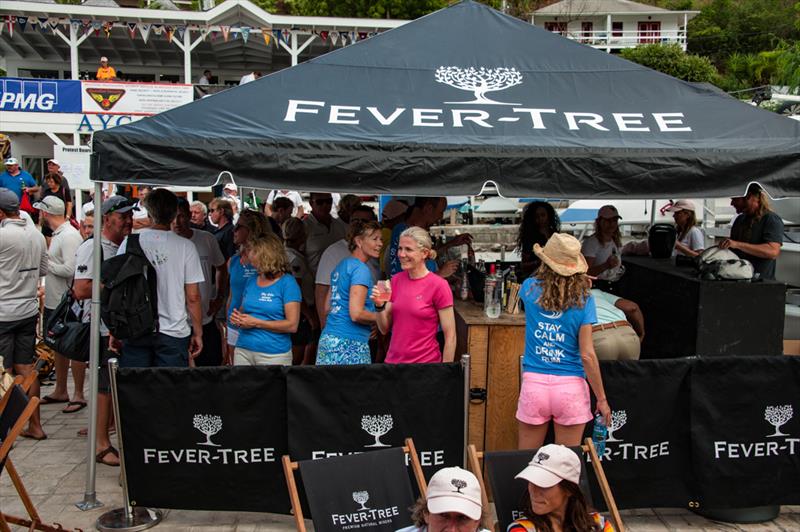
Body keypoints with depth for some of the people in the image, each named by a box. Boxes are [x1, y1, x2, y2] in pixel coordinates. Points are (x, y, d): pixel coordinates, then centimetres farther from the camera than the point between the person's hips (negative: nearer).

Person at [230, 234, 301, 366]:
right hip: (243, 350, 5)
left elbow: (292, 325, -13)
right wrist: (237, 318, -1)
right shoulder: (251, 281, 12)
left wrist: (256, 323, -14)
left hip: (273, 354, -5)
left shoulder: (287, 283, -7)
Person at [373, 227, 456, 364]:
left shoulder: (438, 285, -13)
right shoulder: (396, 280, 2)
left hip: (424, 363, -5)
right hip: (393, 360, 5)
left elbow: (450, 336, -11)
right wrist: (379, 306, -11)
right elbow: (385, 329, 5)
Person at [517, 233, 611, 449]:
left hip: (534, 384, 1)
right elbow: (587, 354, -8)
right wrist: (601, 399, -1)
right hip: (571, 387, -1)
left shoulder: (530, 288, -1)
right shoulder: (584, 300, -6)